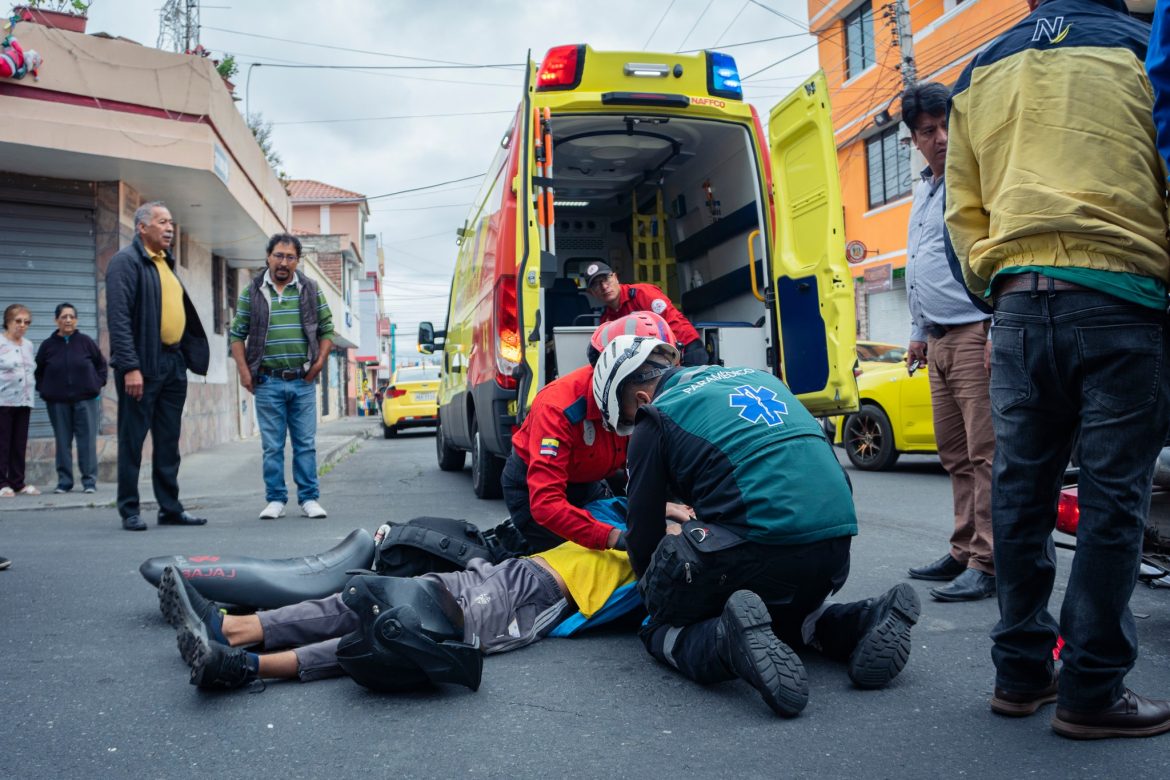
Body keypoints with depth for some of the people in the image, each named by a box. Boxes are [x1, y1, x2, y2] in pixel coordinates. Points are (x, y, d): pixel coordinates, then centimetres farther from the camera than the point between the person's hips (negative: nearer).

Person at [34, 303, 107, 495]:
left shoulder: (86, 341, 1)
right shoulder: (48, 345, 4)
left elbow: (101, 364, 10)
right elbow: (39, 371, 15)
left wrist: (97, 384, 3)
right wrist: (43, 390, 6)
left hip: (86, 399, -1)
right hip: (57, 402, 1)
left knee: (87, 441, -3)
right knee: (63, 442, 4)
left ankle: (90, 481, 2)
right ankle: (64, 481, 11)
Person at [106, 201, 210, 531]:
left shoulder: (167, 262, 18)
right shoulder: (126, 261, -7)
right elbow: (119, 318, -15)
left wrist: (192, 355, 13)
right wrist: (129, 367, -21)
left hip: (174, 364, 8)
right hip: (142, 365, -8)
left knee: (169, 441, 12)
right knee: (133, 439, 1)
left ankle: (171, 507, 19)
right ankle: (129, 511, 10)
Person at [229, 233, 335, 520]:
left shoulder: (311, 290, 6)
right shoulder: (252, 292, 4)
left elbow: (327, 330, 9)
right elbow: (237, 334, 6)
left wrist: (319, 364, -2)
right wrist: (244, 372, -2)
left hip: (303, 381, 1)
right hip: (267, 382, 0)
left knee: (306, 443, 4)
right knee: (272, 446, 4)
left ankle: (309, 499, 11)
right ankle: (276, 500, 13)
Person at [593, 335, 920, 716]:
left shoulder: (656, 419, 4)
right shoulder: (754, 376, 22)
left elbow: (643, 532, 9)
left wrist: (650, 583, 31)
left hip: (755, 550, -7)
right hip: (836, 548, 7)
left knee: (661, 628, 13)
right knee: (782, 608, 34)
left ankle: (727, 642, -18)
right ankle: (858, 624, 8)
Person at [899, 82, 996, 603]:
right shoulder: (924, 192, 22)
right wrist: (918, 332, 26)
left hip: (975, 334, -9)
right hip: (939, 341, 9)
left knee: (985, 453, -8)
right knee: (955, 455, 11)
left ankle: (986, 564, -6)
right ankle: (964, 552, 18)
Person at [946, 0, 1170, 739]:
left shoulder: (980, 74, 16)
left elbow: (964, 212, 13)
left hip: (1019, 302, 4)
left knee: (1021, 492, 8)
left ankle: (1021, 672, 17)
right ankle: (1092, 691, 6)